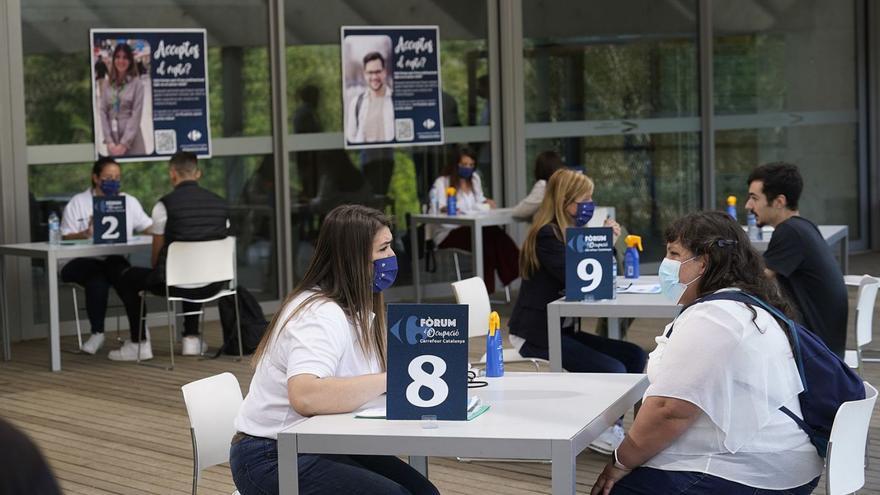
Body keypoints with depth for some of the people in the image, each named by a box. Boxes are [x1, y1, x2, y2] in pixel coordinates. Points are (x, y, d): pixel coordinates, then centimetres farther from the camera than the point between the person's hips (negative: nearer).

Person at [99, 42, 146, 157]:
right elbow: (103, 112, 4)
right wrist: (109, 141, -7)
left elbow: (136, 114, -7)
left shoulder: (136, 83, -2)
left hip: (131, 139, -3)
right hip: (113, 138, 3)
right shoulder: (107, 83, 8)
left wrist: (124, 143, -14)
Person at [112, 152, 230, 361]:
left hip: (176, 284, -5)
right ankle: (191, 339, 36)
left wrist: (157, 274, 23)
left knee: (128, 278, 22)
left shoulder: (164, 205, -10)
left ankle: (139, 344, 23)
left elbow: (157, 253, 0)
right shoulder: (221, 203, 4)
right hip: (212, 284, 5)